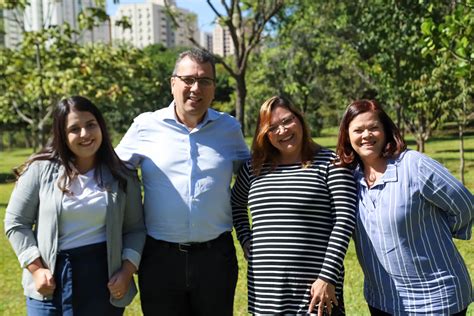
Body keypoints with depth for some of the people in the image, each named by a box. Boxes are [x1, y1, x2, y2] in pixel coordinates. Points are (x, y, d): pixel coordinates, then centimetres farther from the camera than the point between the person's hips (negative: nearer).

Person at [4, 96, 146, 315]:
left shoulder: (122, 176, 2)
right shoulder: (41, 169, -3)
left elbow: (135, 229, 5)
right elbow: (16, 223, 1)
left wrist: (127, 270, -8)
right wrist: (36, 268, -7)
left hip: (103, 277, 1)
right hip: (52, 278, 0)